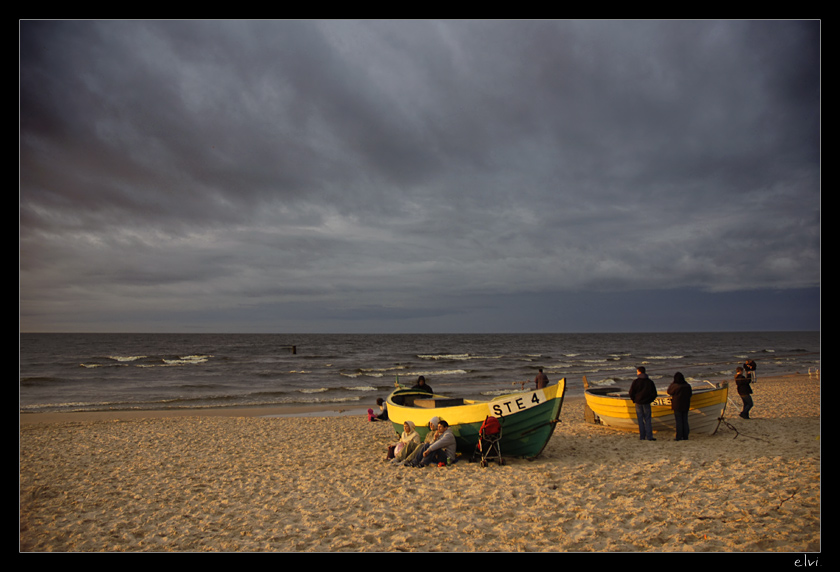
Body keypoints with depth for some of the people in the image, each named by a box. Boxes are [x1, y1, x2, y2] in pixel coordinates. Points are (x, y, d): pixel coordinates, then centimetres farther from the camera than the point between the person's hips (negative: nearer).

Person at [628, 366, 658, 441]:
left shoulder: (636, 381, -7)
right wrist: (650, 400, 14)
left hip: (638, 403, -1)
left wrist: (634, 400, 8)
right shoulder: (650, 381, 1)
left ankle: (642, 436, 7)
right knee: (647, 419, 5)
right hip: (647, 403, 1)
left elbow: (631, 393, -7)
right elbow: (654, 393, 4)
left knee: (640, 420, 6)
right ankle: (649, 436, -1)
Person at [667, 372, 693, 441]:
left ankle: (679, 437, -1)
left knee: (678, 421, -1)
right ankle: (685, 436, 11)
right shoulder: (687, 386, 1)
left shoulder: (675, 386, -17)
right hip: (686, 406, 5)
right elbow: (690, 395, 13)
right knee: (685, 421, 10)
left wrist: (672, 383, 4)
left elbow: (669, 392, 0)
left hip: (677, 406, -5)